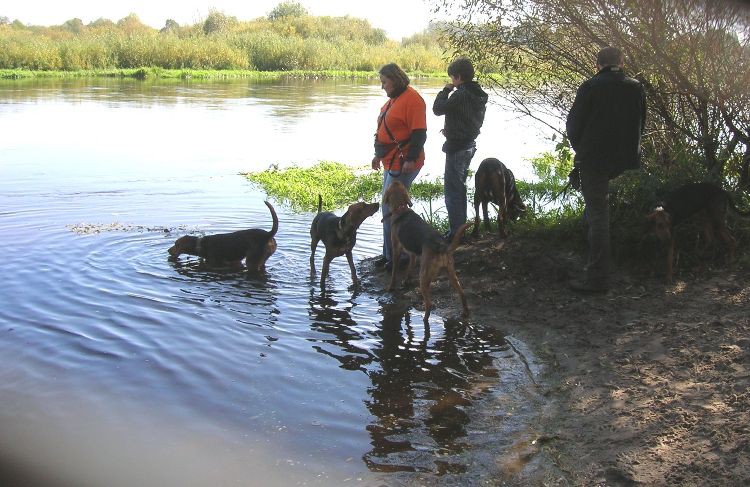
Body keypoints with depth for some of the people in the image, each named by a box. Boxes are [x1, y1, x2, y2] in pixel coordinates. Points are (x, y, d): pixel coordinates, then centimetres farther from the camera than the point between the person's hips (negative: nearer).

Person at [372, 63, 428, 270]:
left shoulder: (412, 99, -15)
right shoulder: (394, 99, 16)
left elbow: (419, 133, -20)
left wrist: (411, 159, -24)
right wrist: (379, 155, 24)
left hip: (403, 165, -10)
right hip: (391, 162, 10)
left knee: (390, 210, -9)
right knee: (390, 208, 14)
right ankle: (389, 254, 22)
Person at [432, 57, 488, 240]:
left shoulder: (460, 95, -21)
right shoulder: (478, 95, 8)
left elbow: (437, 109, -15)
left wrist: (446, 90, -3)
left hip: (456, 148, -9)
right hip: (469, 144, 9)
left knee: (452, 190, -4)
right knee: (460, 187, 20)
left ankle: (455, 232, -1)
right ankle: (461, 226, 29)